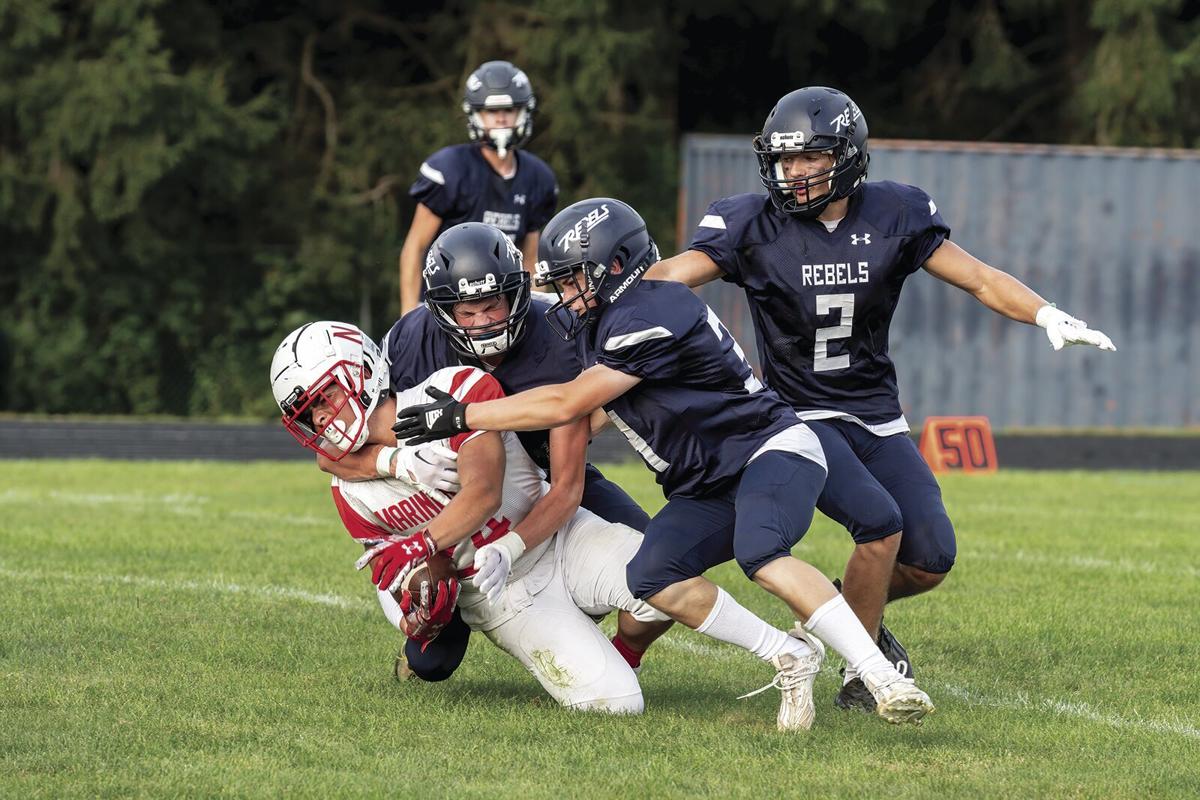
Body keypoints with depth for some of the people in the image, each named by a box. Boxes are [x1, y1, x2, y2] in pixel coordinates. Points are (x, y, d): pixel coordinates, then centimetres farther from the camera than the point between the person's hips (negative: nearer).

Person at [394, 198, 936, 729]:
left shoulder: (652, 319, -22)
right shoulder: (595, 320, 8)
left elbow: (566, 406, -22)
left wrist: (461, 416, -15)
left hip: (771, 449, -9)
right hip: (706, 488, 9)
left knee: (760, 556, -36)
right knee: (652, 577, -17)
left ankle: (883, 677, -34)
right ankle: (790, 659, -8)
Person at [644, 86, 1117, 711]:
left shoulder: (893, 216, -3)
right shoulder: (754, 227, -10)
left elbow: (979, 279, -1)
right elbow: (667, 278, -18)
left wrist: (1047, 315, -16)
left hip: (877, 417, 4)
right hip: (801, 418, -4)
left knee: (931, 560, -5)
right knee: (879, 521, -25)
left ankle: (855, 608, 28)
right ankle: (860, 677, -9)